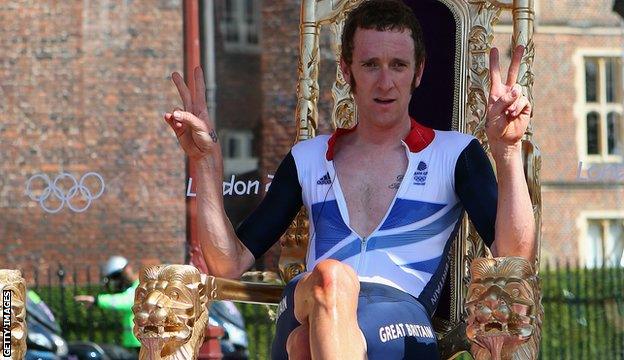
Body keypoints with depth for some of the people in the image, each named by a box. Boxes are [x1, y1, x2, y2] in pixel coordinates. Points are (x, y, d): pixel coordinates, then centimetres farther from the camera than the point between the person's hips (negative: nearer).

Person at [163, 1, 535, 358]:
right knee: (331, 276, -38)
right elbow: (228, 264, 20)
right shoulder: (309, 159, 26)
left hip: (399, 322, -2)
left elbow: (515, 260, 1)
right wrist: (207, 161, 10)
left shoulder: (454, 154, 17)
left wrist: (508, 150, -10)